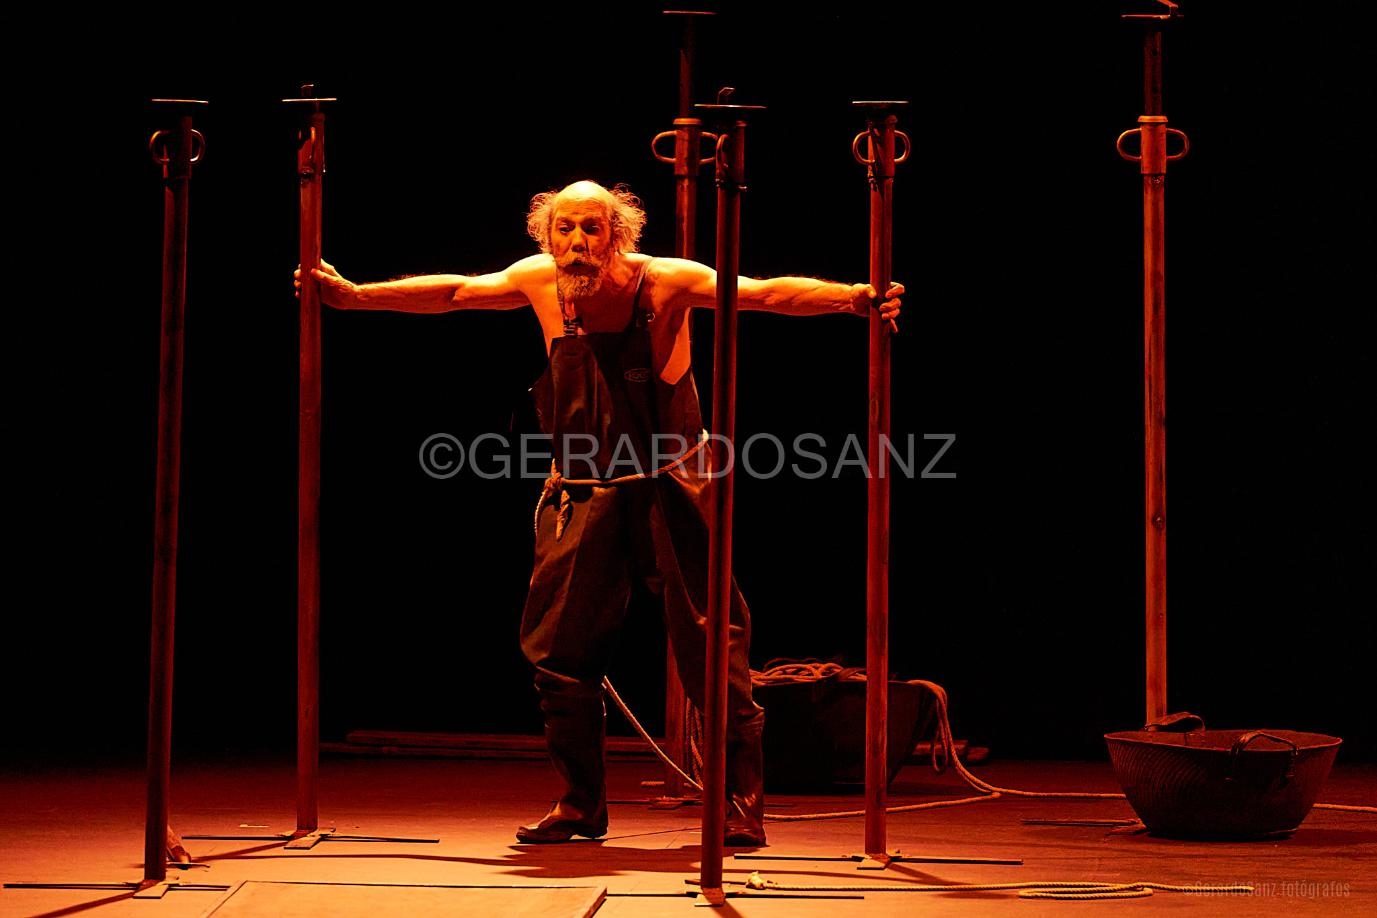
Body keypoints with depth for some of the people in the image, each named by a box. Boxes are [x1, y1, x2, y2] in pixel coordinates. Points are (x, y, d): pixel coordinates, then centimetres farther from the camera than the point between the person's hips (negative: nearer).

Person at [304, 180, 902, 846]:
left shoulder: (664, 282, -15)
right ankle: (580, 805, 18)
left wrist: (853, 297, -39)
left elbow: (768, 293, -23)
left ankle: (742, 805, 3)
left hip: (669, 487, -4)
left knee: (710, 646, -7)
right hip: (584, 492, 4)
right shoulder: (540, 281, -3)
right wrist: (352, 295, 13)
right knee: (560, 649, 4)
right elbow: (453, 291, 11)